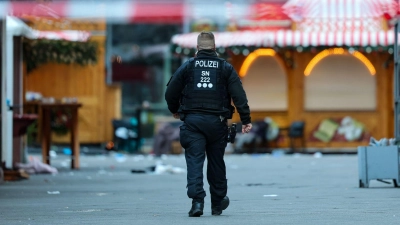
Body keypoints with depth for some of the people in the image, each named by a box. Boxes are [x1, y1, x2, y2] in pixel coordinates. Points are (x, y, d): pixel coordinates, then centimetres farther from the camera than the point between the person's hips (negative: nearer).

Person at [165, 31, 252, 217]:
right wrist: (246, 120, -2)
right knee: (216, 162, 13)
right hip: (217, 122, 1)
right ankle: (218, 203, 23)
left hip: (192, 120, -1)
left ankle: (197, 200, -20)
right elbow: (239, 95, -2)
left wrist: (175, 110, 24)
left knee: (194, 160, -3)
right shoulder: (225, 68, 5)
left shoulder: (187, 67, 4)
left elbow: (171, 92, 5)